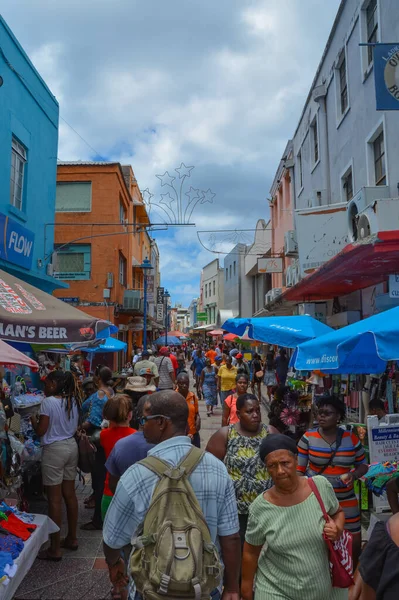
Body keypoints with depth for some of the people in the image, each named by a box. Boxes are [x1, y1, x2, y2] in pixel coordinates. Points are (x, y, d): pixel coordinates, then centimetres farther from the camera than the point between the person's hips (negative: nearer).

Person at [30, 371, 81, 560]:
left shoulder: (48, 402, -16)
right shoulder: (72, 400, 4)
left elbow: (40, 431, -13)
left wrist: (32, 419, 4)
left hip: (54, 449, -7)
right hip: (71, 446, 7)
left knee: (54, 499, 1)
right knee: (69, 494, 16)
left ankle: (55, 549, 11)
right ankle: (72, 538, 28)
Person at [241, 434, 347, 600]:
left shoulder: (321, 486, -15)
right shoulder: (260, 508, -19)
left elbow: (338, 513, 5)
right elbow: (250, 552, -4)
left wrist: (338, 529, -14)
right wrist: (246, 587, 4)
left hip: (323, 586, 2)